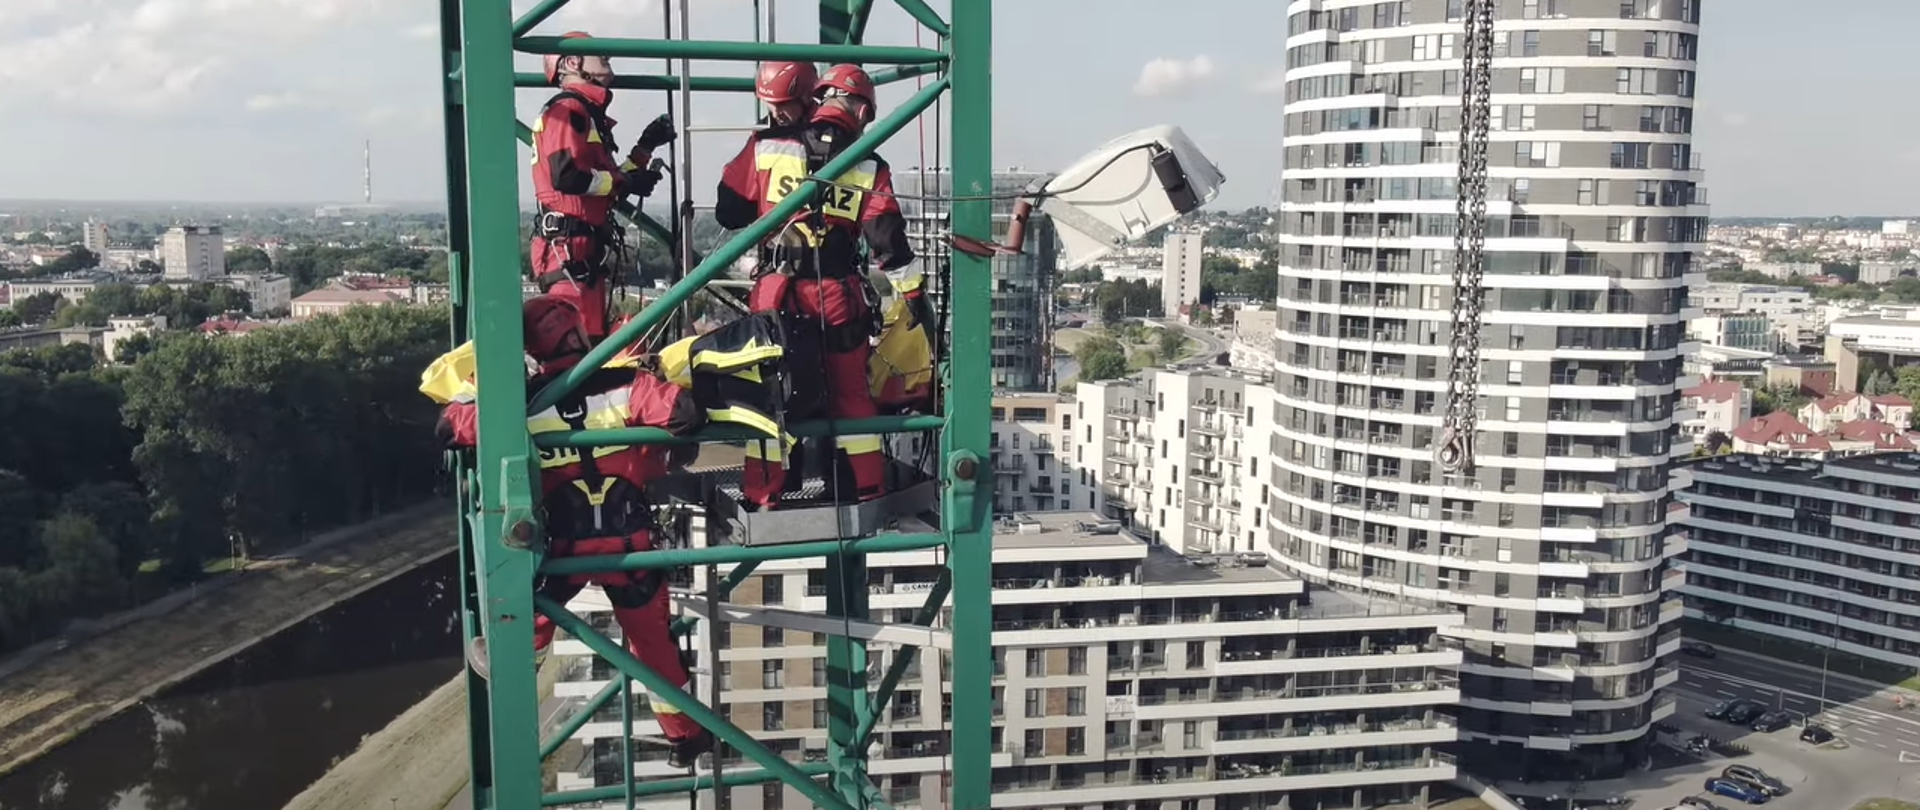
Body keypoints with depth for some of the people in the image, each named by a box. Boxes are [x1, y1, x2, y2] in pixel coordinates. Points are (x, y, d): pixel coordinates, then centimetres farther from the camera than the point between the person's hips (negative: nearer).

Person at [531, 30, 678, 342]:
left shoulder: (588, 114, 23)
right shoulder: (567, 109, -7)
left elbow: (604, 184, 22)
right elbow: (566, 175, -21)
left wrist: (646, 147, 18)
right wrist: (627, 182, -10)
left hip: (589, 249, 10)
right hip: (569, 247, -10)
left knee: (592, 338, 12)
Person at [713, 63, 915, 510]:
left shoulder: (765, 147, 0)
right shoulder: (871, 167, -1)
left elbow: (728, 212, 5)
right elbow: (887, 241, -4)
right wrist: (895, 256, 18)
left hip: (775, 291, 0)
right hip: (840, 296, 0)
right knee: (851, 392, 15)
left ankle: (762, 498, 13)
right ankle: (867, 492, 22)